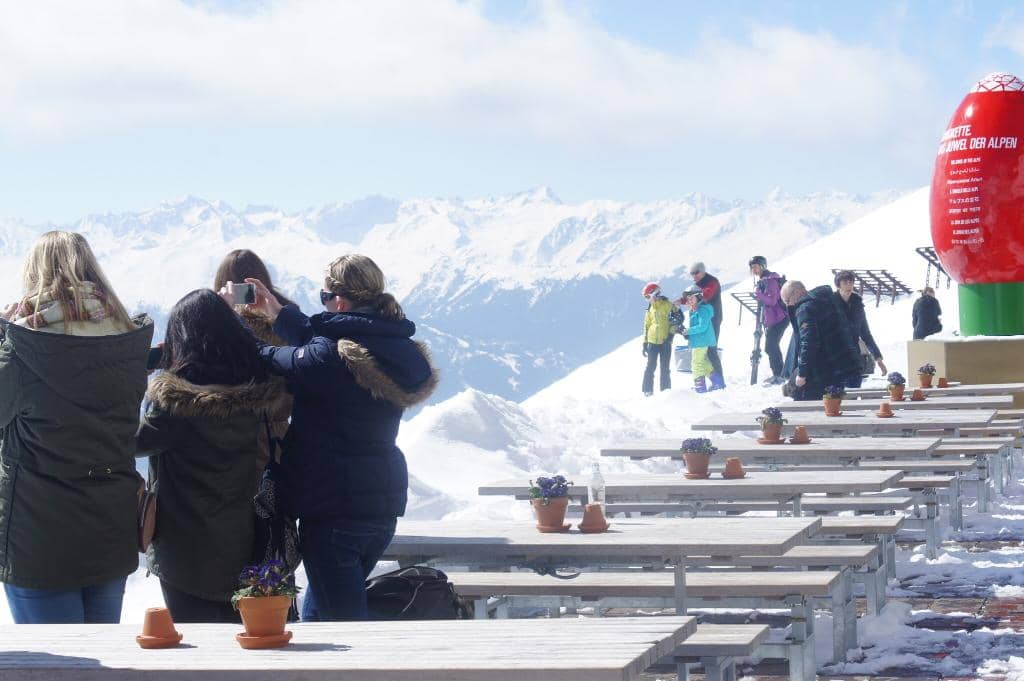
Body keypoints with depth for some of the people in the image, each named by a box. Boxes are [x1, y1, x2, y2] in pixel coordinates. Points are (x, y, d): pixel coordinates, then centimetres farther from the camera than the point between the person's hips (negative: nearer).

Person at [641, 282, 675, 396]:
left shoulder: (668, 305, -5)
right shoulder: (650, 309, 12)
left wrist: (671, 333, -14)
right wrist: (645, 343, 13)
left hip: (665, 341, -4)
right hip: (653, 341, 4)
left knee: (665, 368, 1)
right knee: (650, 366, 3)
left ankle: (665, 390, 8)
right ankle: (647, 390, 6)